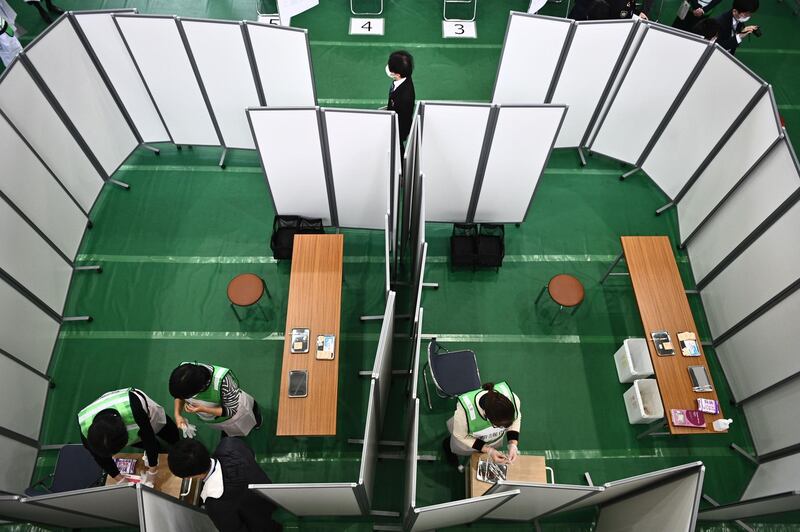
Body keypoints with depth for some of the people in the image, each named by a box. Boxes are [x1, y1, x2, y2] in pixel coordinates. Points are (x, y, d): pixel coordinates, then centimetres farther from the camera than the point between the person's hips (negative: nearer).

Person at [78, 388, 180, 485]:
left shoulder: (134, 411, -52)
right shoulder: (84, 425, -39)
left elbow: (150, 441, -34)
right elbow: (101, 458, -19)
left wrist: (151, 474, -23)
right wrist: (120, 480, -10)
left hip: (149, 416, -2)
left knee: (174, 439, 14)